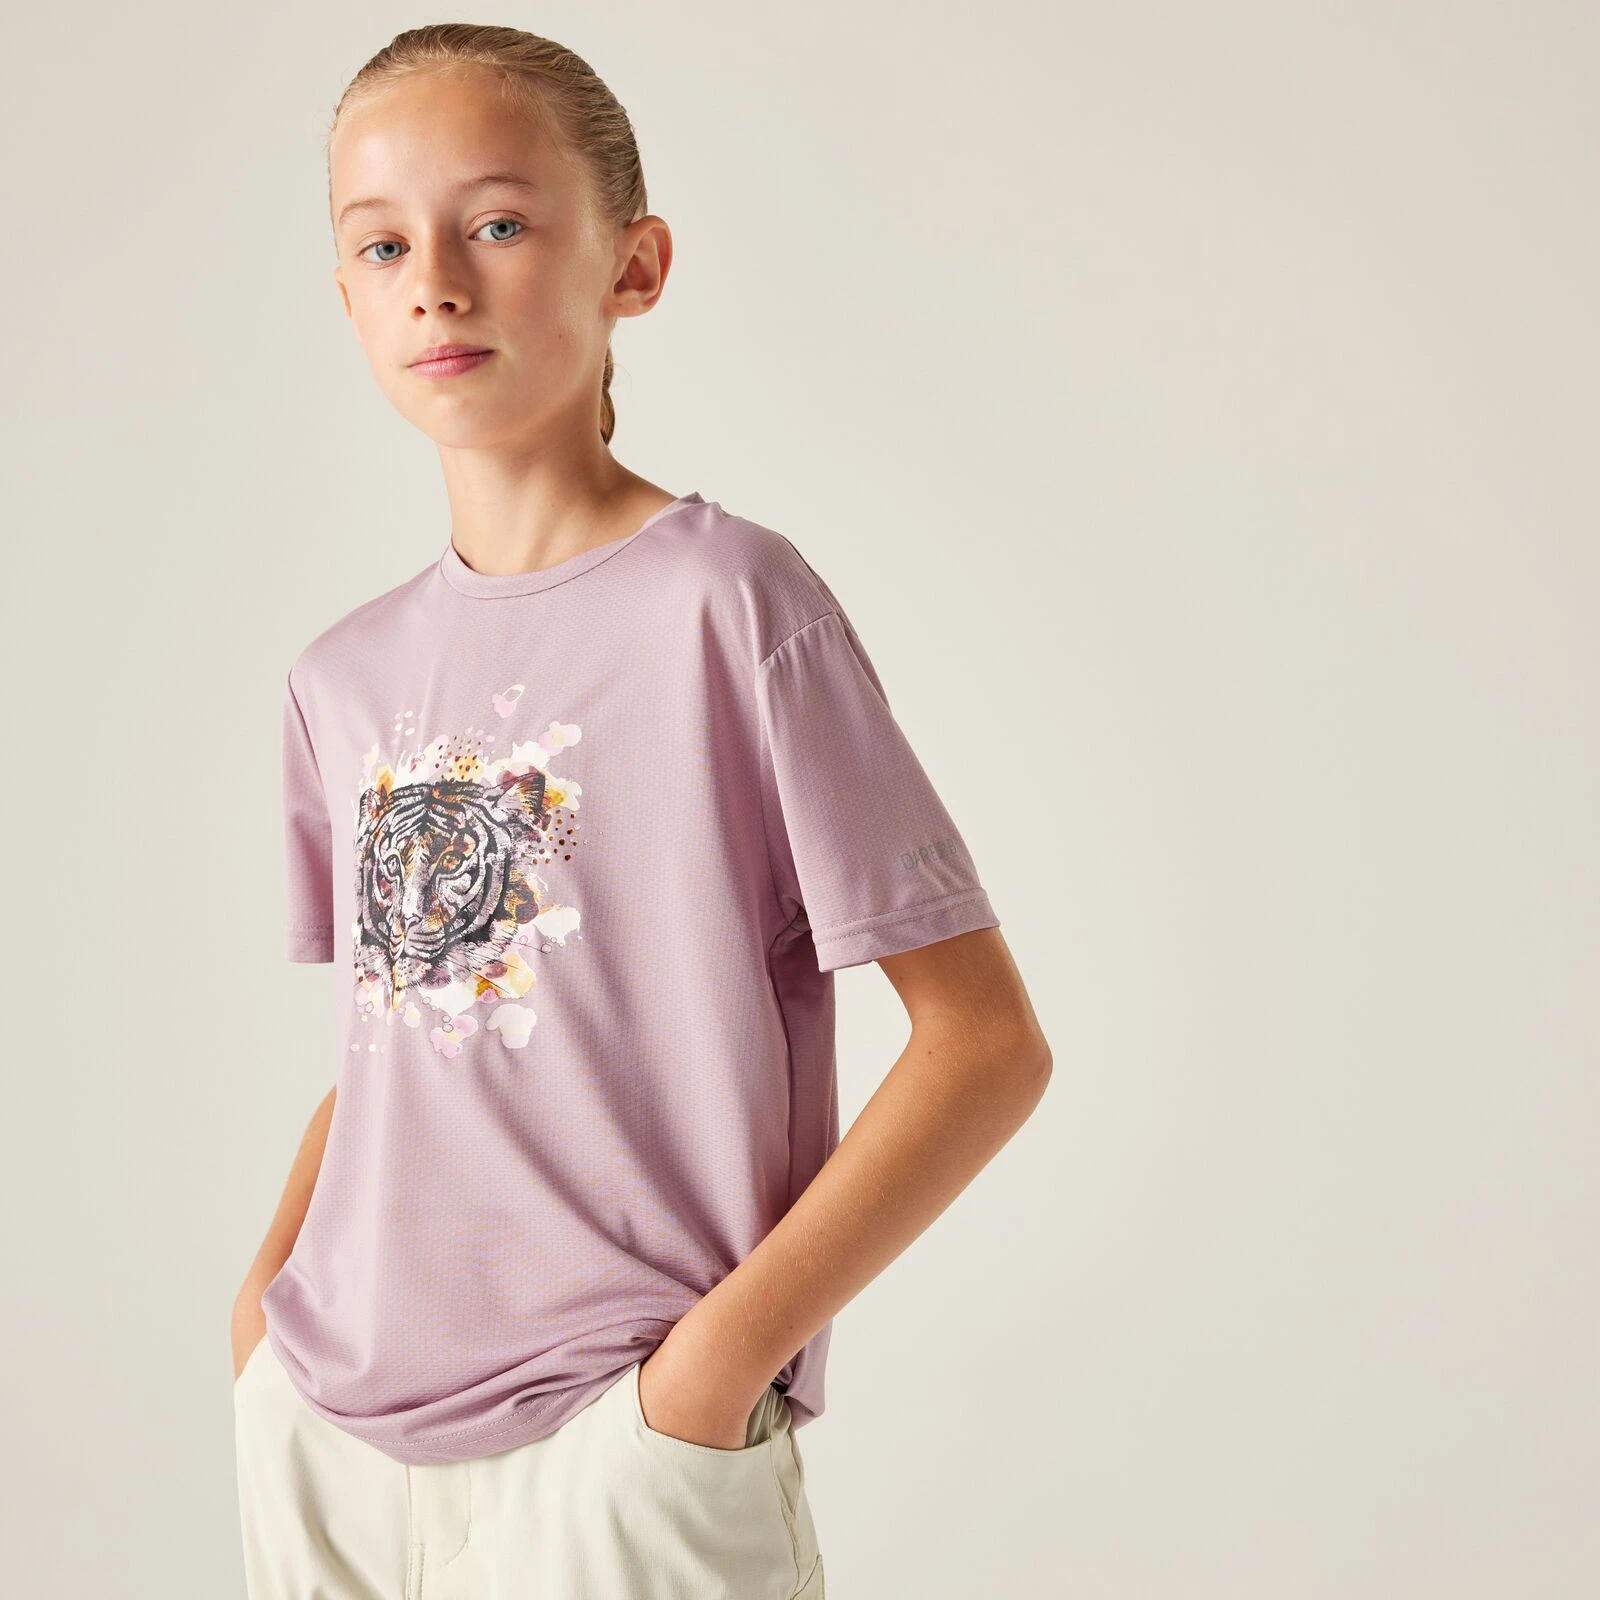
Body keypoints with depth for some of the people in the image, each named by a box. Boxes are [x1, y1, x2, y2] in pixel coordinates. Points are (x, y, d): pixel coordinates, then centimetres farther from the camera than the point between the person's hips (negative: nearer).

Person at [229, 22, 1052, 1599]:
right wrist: (273, 1268, 1)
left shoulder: (727, 601, -11)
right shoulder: (343, 678, 6)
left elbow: (987, 1041, -12)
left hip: (616, 1435, -5)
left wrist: (733, 1343, -15)